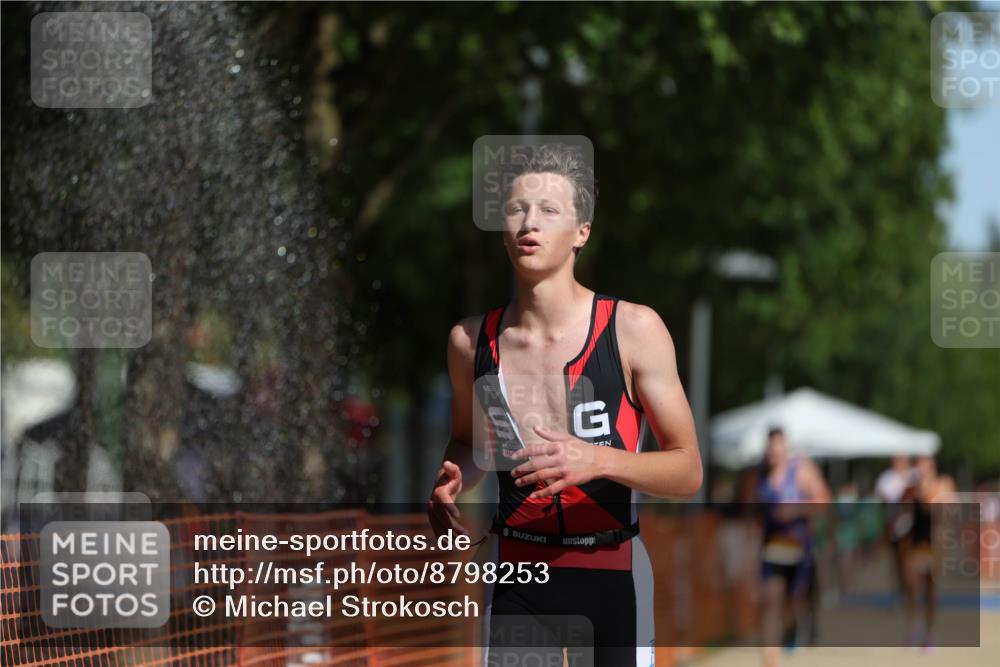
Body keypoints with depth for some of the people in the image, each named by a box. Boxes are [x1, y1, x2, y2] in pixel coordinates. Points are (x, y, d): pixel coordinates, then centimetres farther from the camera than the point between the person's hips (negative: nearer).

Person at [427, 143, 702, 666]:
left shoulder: (634, 330, -10)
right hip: (517, 573, 2)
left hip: (613, 572, -2)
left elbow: (688, 472, -9)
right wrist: (451, 484, -4)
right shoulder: (471, 340, 0)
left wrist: (598, 460, -27)